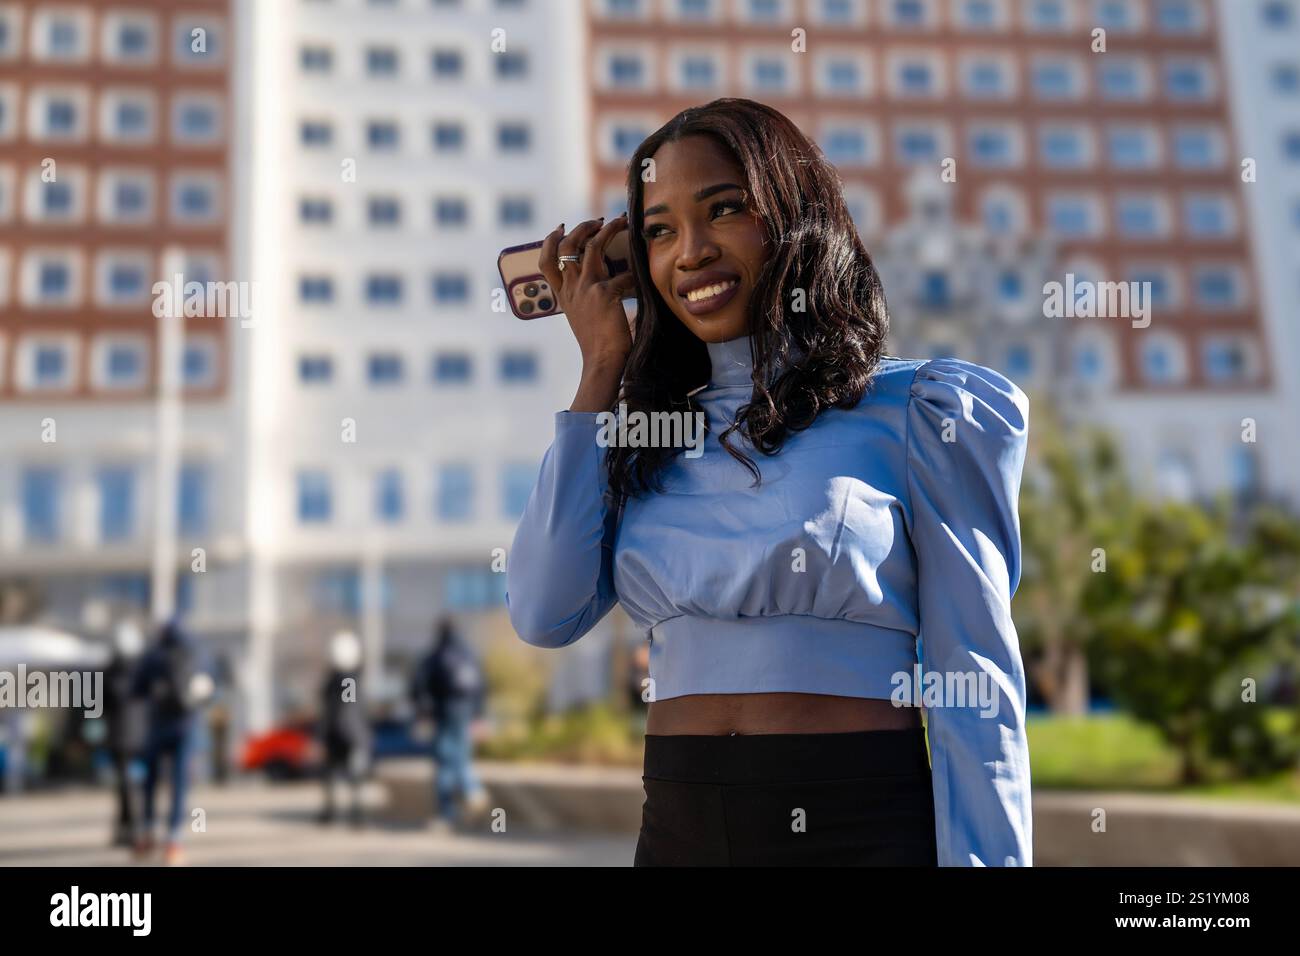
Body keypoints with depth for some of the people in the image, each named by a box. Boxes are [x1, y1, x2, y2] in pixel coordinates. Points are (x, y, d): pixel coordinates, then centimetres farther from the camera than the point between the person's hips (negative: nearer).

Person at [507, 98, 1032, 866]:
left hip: (862, 823, -3)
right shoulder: (651, 431, 7)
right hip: (676, 827, 4)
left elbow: (976, 695, -7)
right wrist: (602, 366, -1)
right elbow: (545, 615, -5)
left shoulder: (918, 413, -5)